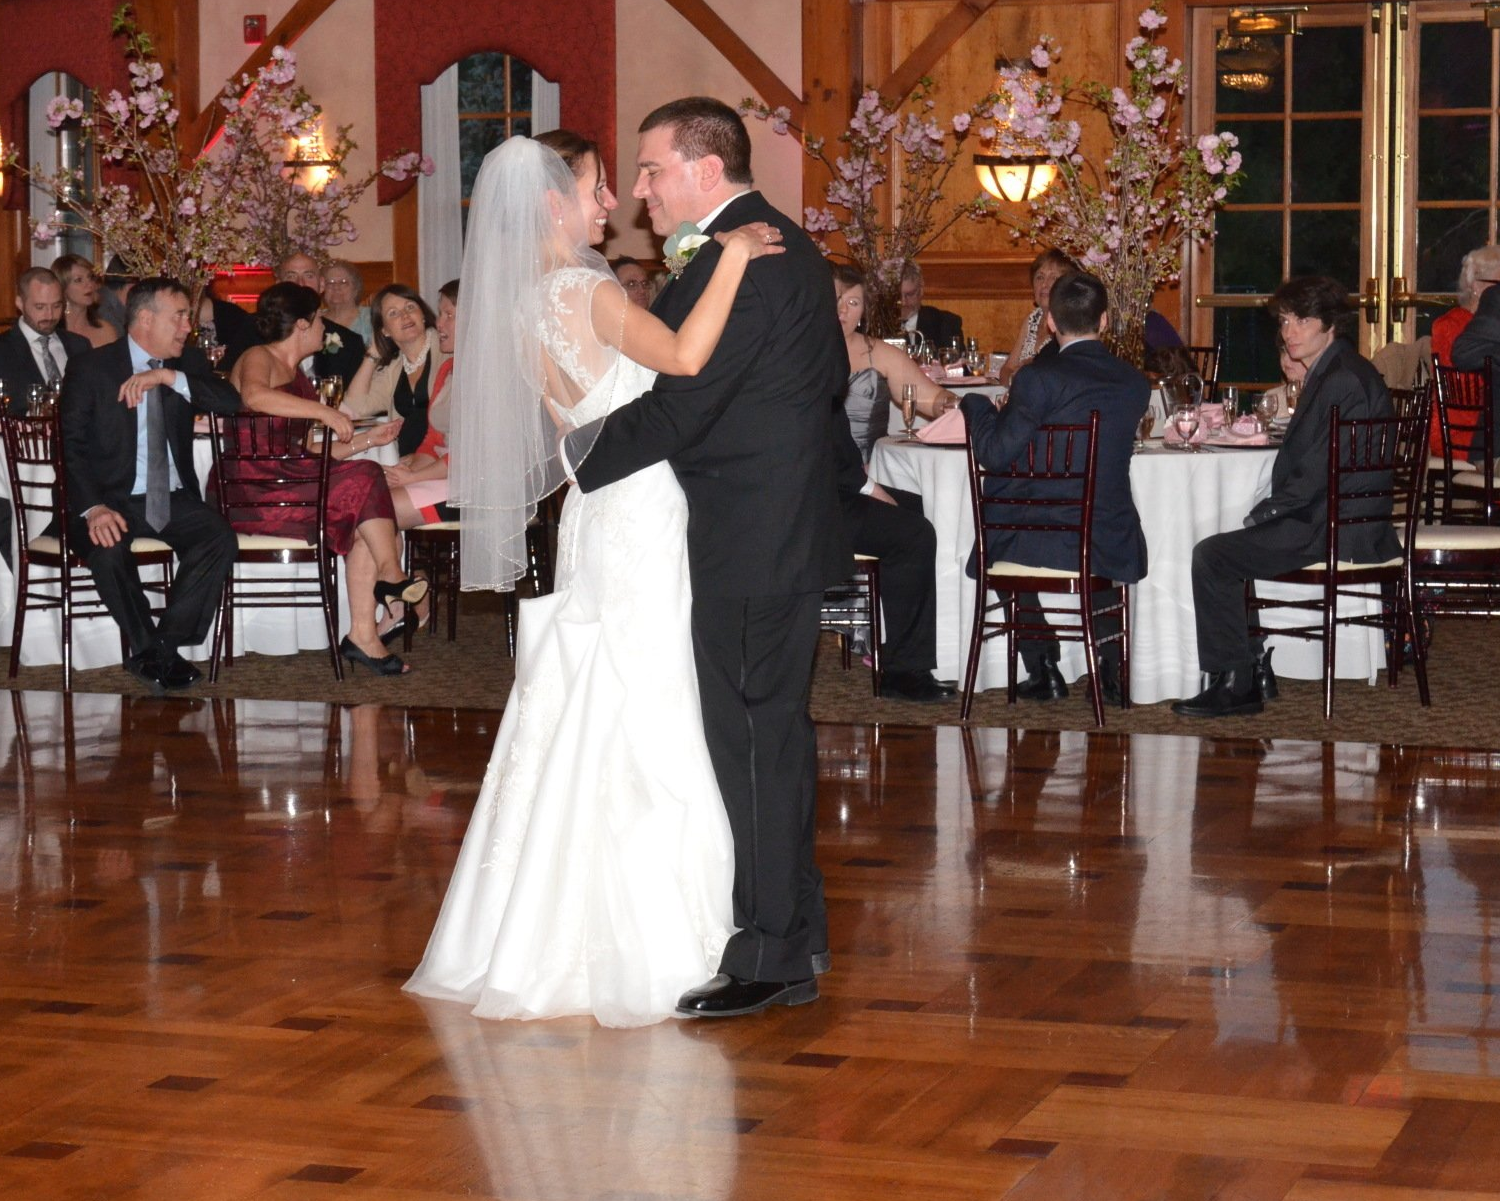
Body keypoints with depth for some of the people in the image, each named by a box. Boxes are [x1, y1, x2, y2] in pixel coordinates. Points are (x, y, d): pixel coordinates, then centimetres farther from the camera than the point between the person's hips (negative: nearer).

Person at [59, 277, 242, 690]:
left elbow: (230, 401, -7)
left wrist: (169, 377, -20)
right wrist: (93, 507, -24)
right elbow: (71, 443, -8)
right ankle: (149, 650, -13)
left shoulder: (187, 362, 10)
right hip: (114, 498, -3)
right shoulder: (89, 367, -1)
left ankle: (164, 646, -16)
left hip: (173, 498, 3)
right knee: (107, 549, -35)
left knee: (219, 538, -26)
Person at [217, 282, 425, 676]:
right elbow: (255, 396, -27)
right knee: (363, 480, -21)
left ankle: (363, 633, -22)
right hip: (251, 491, -8)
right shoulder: (258, 358, -1)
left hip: (292, 486, 9)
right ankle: (390, 575, -12)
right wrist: (323, 411, -25)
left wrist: (366, 439, 15)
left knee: (366, 526, -16)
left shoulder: (296, 375, 27)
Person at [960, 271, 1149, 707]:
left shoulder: (1039, 377, -14)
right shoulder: (1135, 383, 1)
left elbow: (995, 452, -15)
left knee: (1003, 543, 32)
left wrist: (976, 405, 5)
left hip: (1042, 540, -3)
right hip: (1111, 548, 3)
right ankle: (1108, 669, 30)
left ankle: (1043, 667, 26)